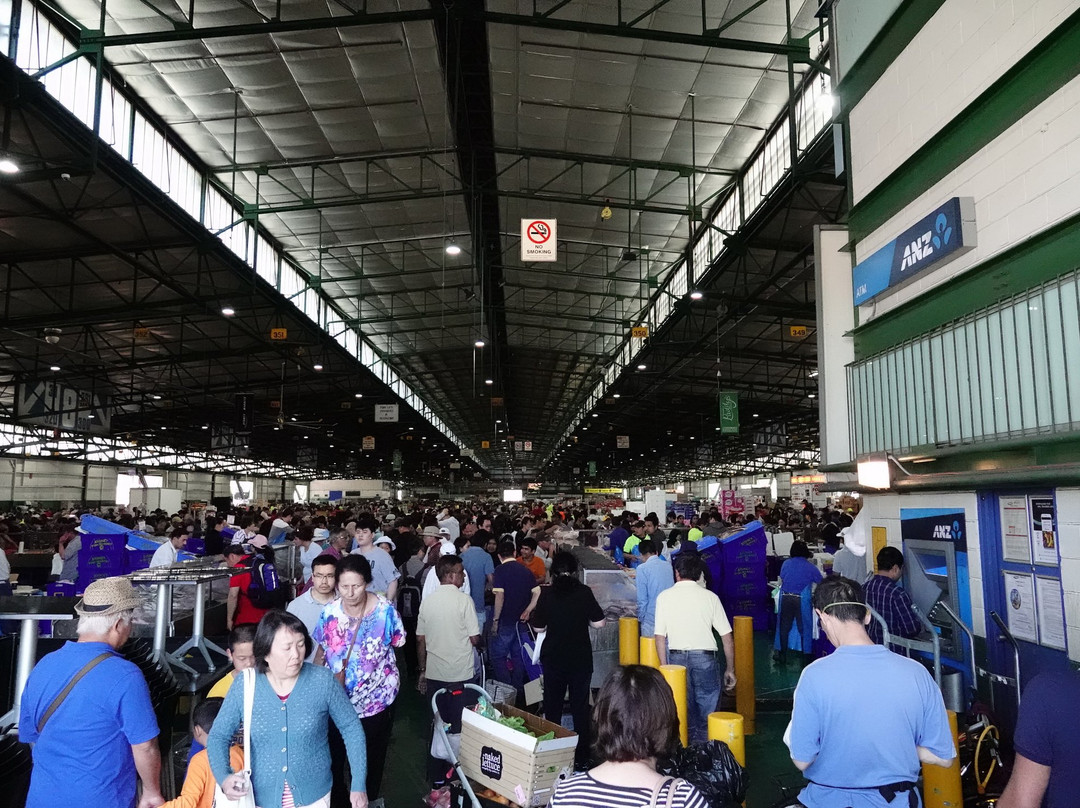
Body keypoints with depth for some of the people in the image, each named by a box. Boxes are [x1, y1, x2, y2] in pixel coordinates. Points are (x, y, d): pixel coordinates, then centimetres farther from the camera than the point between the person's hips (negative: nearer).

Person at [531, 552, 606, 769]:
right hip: (580, 658, -1)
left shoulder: (546, 594, -8)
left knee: (552, 705, 14)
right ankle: (581, 757, 16)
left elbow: (538, 627, -1)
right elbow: (598, 623, -7)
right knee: (580, 706, 11)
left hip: (553, 657, 1)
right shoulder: (584, 592, -10)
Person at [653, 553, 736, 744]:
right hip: (705, 657, -1)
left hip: (676, 657, 1)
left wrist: (664, 667, 6)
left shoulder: (665, 596, 0)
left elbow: (660, 636, -2)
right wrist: (730, 669, 10)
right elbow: (727, 637, 1)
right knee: (706, 715, 7)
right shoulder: (710, 597, 0)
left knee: (684, 712, 13)